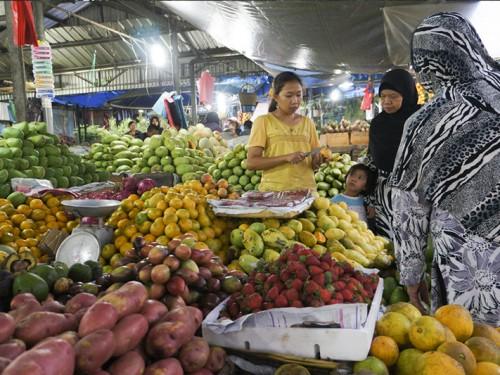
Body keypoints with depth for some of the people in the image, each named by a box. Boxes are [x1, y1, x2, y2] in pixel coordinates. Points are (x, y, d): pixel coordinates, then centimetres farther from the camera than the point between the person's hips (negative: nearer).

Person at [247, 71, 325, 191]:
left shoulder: (308, 122, 9)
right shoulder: (263, 121, -2)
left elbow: (313, 163, 12)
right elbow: (251, 162, -10)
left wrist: (318, 160, -11)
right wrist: (286, 158, -19)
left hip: (306, 189, 4)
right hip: (274, 191, -3)